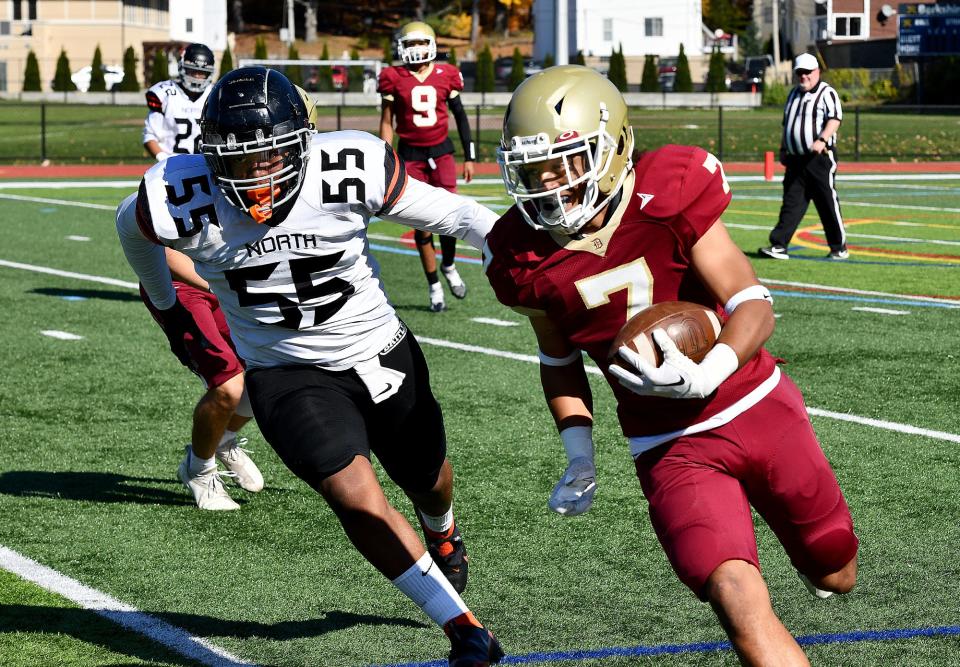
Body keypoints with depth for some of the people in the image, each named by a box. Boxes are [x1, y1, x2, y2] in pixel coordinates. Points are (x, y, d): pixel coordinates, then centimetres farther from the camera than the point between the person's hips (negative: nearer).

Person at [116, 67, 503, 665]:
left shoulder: (349, 170, -27)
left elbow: (444, 211, -11)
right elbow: (132, 224, 0)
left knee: (427, 480, 23)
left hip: (379, 352, 1)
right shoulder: (183, 199, -25)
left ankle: (442, 534, 63)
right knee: (358, 501, -20)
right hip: (286, 374, -1)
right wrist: (164, 302, 16)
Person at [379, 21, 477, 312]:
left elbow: (460, 116, 10)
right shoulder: (394, 79, -3)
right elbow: (386, 123, 3)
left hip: (441, 151, 1)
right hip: (410, 154, -1)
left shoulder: (445, 76, 0)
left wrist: (469, 157, 10)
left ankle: (449, 266, 21)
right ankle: (434, 286, 12)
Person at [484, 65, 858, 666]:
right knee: (741, 603, -23)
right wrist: (579, 455, 0)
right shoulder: (528, 260, -8)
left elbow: (754, 306, -16)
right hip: (672, 451, 0)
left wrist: (708, 374, -36)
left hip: (758, 408, 0)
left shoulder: (669, 197, -18)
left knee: (836, 576, 18)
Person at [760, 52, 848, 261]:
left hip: (820, 158, -6)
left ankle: (839, 248, 8)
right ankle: (779, 246, -3)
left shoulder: (826, 93, -3)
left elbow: (834, 119, -16)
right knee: (791, 203, 1)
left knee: (828, 203, -2)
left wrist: (822, 140, -29)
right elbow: (787, 124, 28)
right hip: (796, 159, 6)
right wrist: (783, 150, 23)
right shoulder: (794, 94, 20)